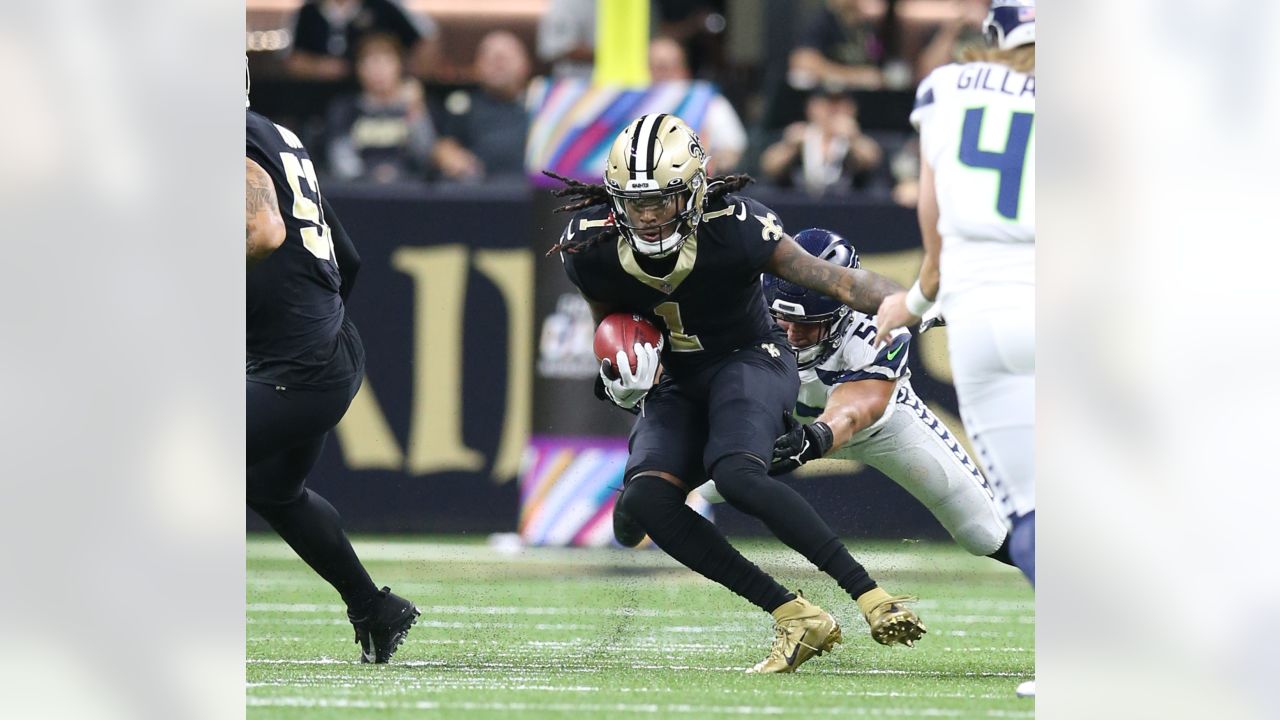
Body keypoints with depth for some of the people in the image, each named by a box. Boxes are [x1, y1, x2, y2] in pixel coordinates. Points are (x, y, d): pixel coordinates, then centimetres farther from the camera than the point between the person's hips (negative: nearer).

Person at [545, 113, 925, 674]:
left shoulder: (734, 230, -26)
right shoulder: (591, 248, -15)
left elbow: (840, 282, -22)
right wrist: (619, 369, -15)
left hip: (749, 360, -5)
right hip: (676, 384, 5)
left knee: (736, 476, -34)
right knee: (647, 500, -22)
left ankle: (870, 596, -31)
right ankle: (796, 621, -19)